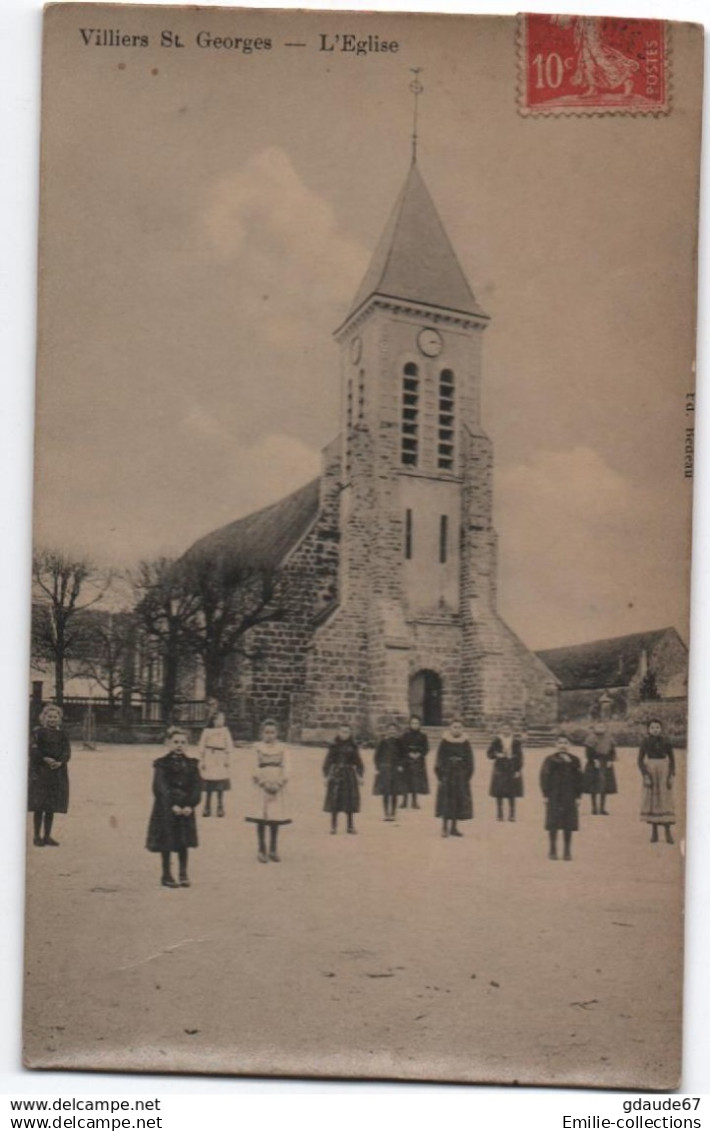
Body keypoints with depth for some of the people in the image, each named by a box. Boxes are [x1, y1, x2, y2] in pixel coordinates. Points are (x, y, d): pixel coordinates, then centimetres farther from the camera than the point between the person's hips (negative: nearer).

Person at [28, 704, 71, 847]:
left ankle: (47, 836, 13)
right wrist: (45, 759, -21)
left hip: (58, 772, 4)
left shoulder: (62, 734, 10)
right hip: (40, 772, -4)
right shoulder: (38, 732, -1)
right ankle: (37, 836, 5)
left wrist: (60, 762, -14)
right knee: (39, 806, -2)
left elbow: (67, 751, 4)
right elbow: (34, 751, -9)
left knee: (51, 807, 6)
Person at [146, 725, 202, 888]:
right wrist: (172, 805, -19)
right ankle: (166, 875, 14)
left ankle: (183, 874, 17)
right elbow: (160, 787, -11)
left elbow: (197, 786, 0)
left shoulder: (191, 764, 6)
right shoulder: (162, 764, -4)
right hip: (166, 809, -3)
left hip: (186, 809, 3)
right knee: (166, 843, 3)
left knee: (184, 843, 7)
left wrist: (190, 805, -13)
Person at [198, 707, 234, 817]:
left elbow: (229, 746, 4)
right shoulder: (207, 731, -1)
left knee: (220, 787, 3)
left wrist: (227, 759, -1)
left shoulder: (225, 731, 2)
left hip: (220, 760, 0)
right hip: (209, 760, 0)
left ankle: (220, 808, 12)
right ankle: (207, 808, 13)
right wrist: (202, 760, -1)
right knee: (208, 787, 4)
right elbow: (202, 746, 2)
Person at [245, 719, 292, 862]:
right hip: (261, 786, -1)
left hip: (278, 787, 1)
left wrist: (278, 785, -11)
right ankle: (262, 850, 6)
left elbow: (285, 767, 1)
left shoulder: (282, 748, 6)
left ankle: (273, 850, 13)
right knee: (261, 818, -1)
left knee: (276, 818, 3)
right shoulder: (257, 747, 2)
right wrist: (265, 784, -11)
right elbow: (255, 767, -3)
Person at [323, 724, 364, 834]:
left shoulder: (352, 746, 5)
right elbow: (328, 760, 2)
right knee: (334, 800, -2)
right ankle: (333, 826, 5)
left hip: (349, 775, 1)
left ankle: (350, 825, 13)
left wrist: (360, 775, 2)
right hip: (336, 774, -1)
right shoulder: (334, 745, 1)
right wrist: (326, 774, -4)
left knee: (350, 800, 5)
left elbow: (358, 761, 8)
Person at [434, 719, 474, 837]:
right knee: (446, 800, -4)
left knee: (459, 801, 5)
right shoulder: (444, 742, -3)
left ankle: (454, 827, 15)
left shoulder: (465, 743, 3)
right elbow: (439, 760, -2)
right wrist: (440, 776, -7)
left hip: (461, 776, 2)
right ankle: (445, 827, 1)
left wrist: (467, 776, -2)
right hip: (447, 775, -2)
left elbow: (470, 762, 5)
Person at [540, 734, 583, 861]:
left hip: (570, 797, 2)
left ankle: (567, 851, 11)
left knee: (568, 825, 2)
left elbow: (579, 779, 7)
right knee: (553, 824, -1)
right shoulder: (550, 760, 0)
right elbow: (544, 776, -1)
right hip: (554, 797, -2)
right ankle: (553, 850, 10)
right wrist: (546, 794, -7)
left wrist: (577, 795, 1)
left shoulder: (574, 760, 6)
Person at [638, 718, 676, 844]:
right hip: (650, 773, 0)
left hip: (664, 773, 0)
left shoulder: (666, 742, 1)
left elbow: (672, 760, 4)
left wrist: (671, 776, -8)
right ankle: (654, 832, 8)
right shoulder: (644, 742, -1)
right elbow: (640, 760, -1)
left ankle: (668, 832, -2)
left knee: (665, 801, -5)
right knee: (651, 800, 1)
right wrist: (645, 776, -12)